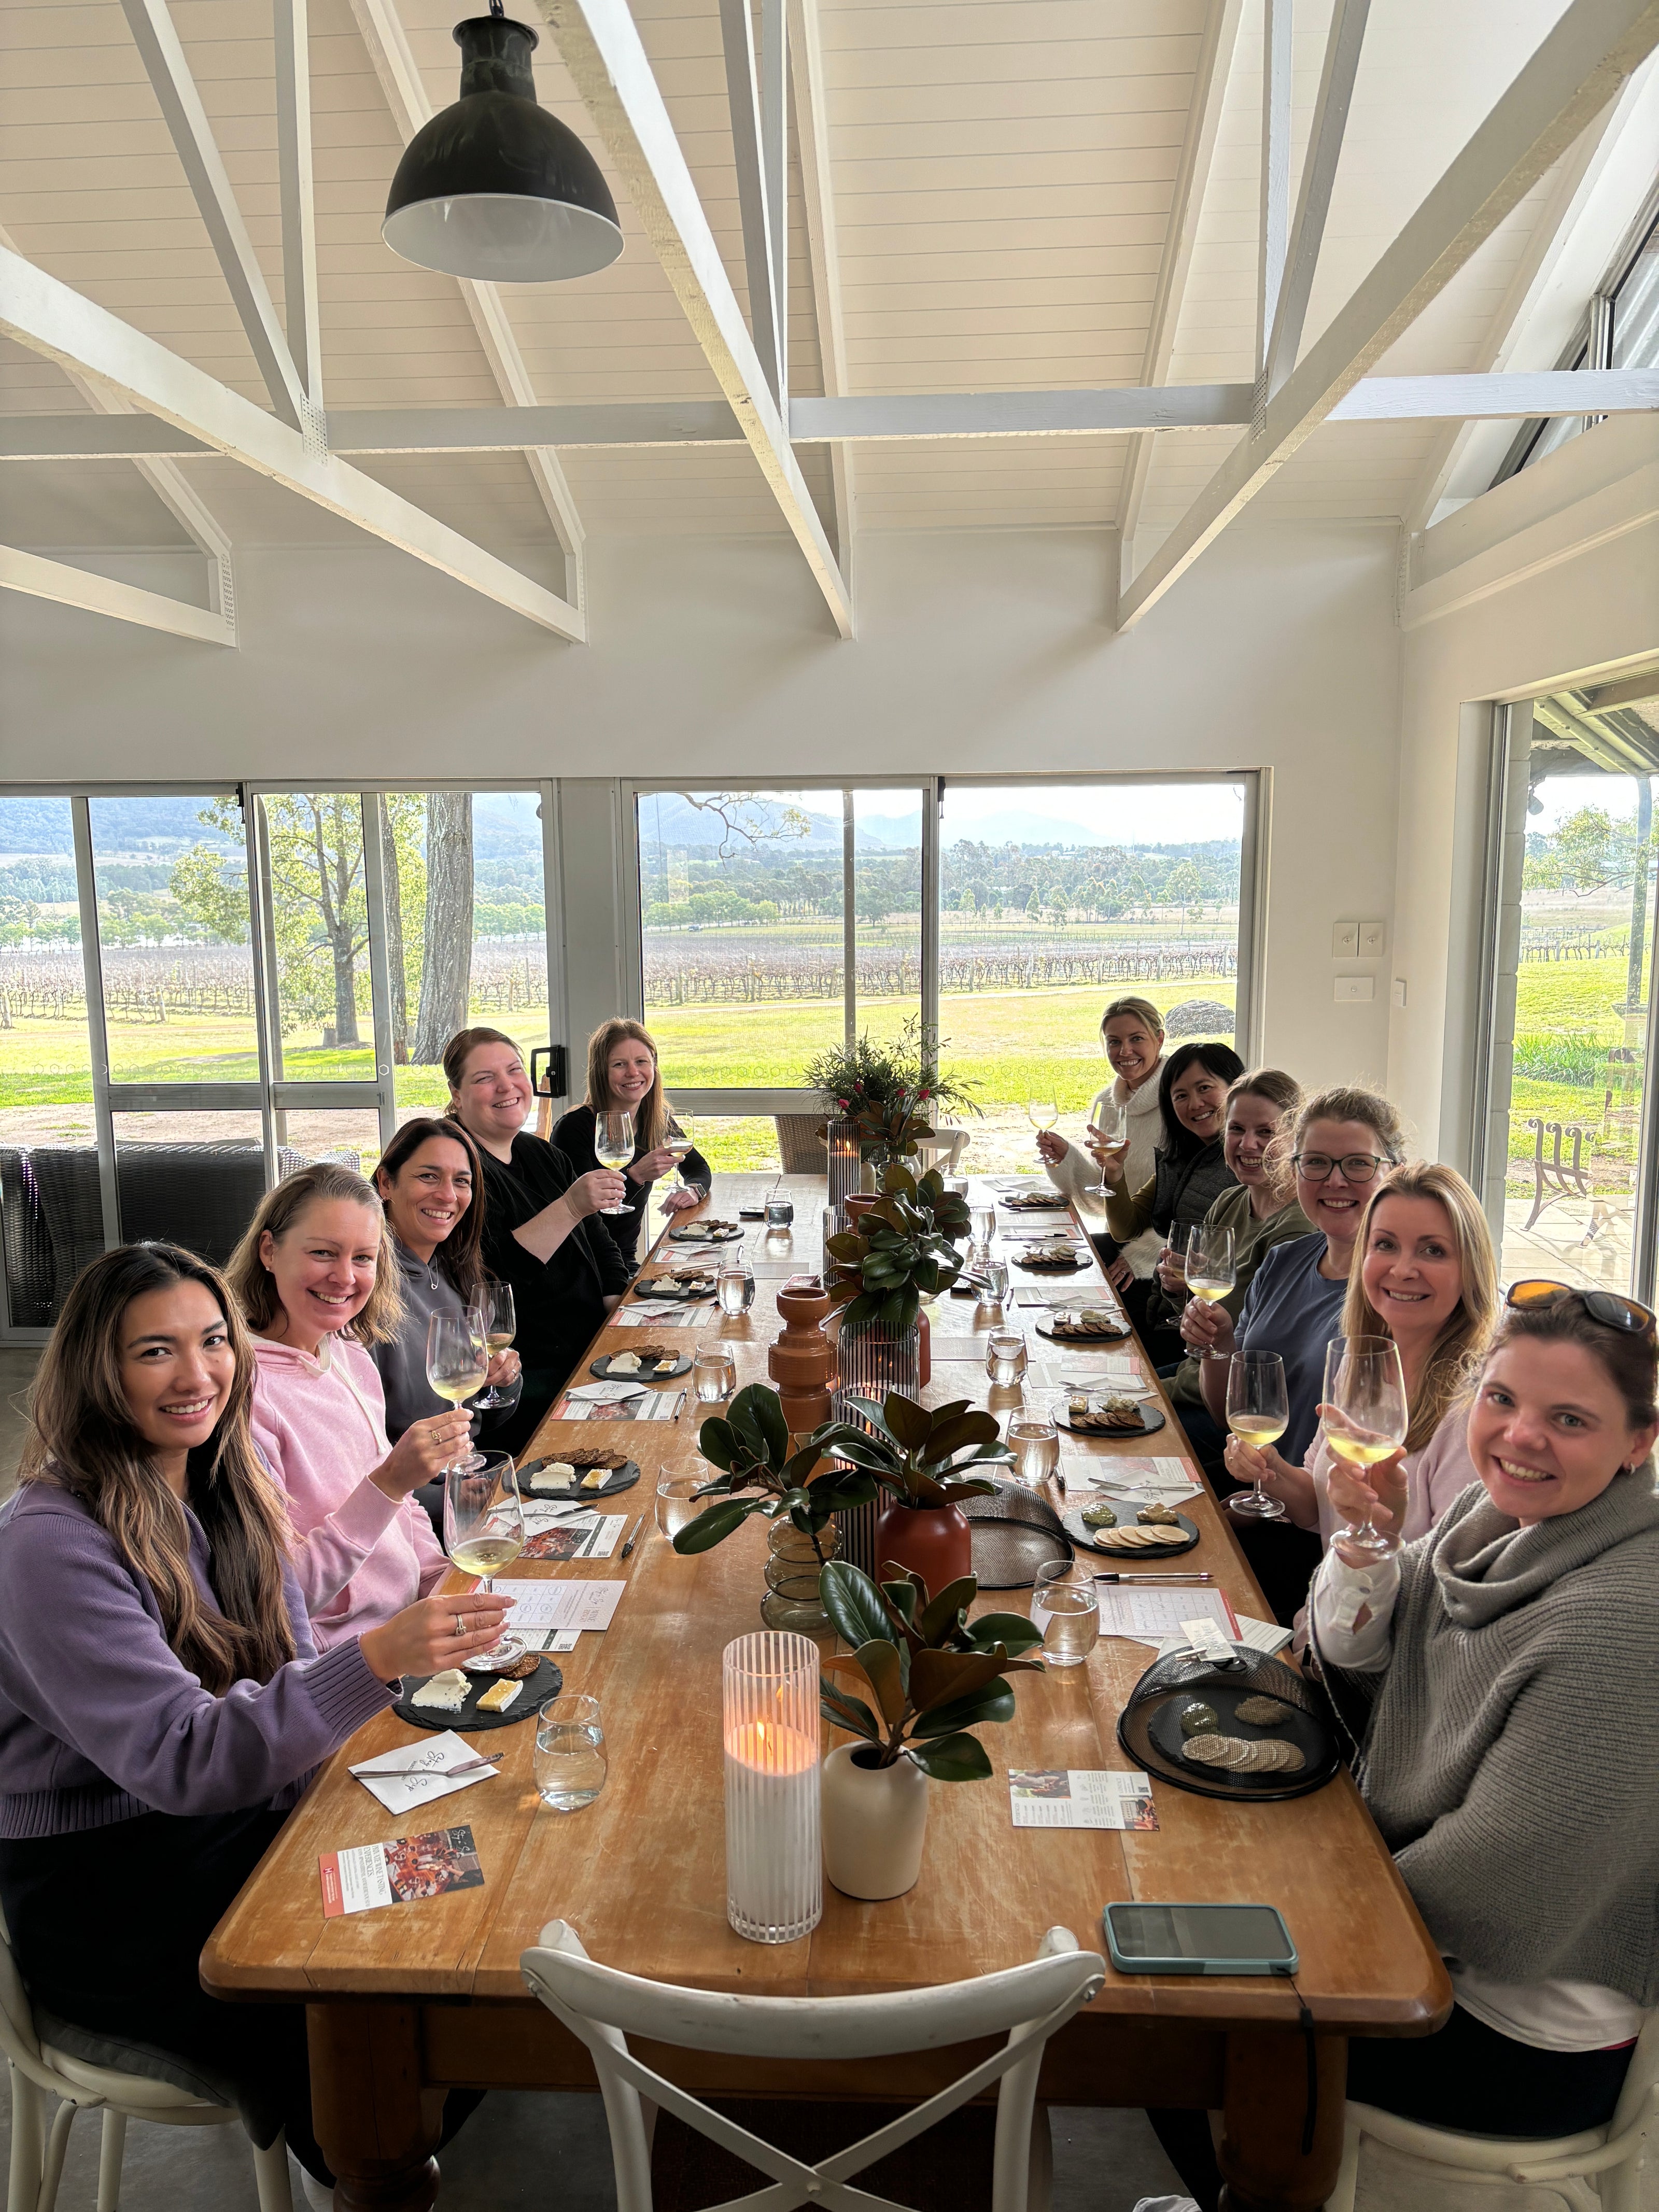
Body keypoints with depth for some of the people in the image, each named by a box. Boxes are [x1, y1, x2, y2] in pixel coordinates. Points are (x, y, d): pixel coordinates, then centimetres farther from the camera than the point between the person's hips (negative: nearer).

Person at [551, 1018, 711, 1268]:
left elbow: (700, 1169, 18)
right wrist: (636, 1176, -31)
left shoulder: (657, 1119, 3)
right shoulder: (574, 1128, -15)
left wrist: (693, 1191, -5)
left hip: (627, 1263, 6)